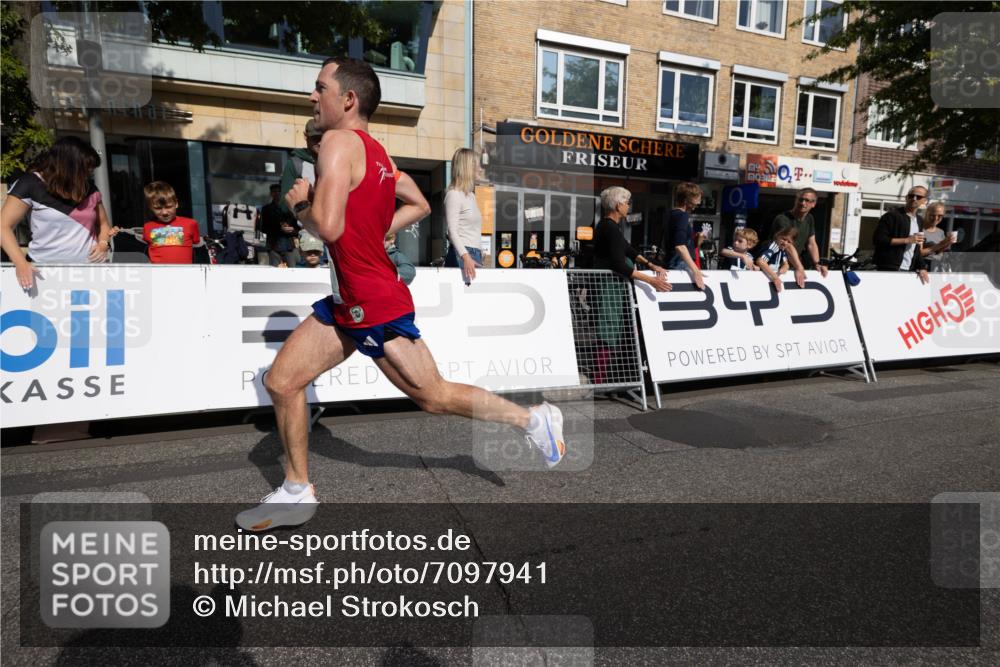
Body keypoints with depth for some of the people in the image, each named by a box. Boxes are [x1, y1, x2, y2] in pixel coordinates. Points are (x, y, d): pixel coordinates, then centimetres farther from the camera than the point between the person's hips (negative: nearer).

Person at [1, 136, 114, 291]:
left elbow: (103, 223, 19)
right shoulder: (31, 184, -3)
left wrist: (103, 243, -3)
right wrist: (20, 263, -19)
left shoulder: (89, 187, 10)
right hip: (45, 270, -3)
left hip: (90, 268, 3)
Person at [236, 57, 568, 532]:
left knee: (435, 397, 3)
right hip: (351, 301, 10)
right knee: (281, 381, 11)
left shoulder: (339, 141, -15)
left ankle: (533, 420, 21)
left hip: (376, 304, -10)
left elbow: (328, 227, -28)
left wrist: (298, 205, -7)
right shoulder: (374, 151, 12)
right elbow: (420, 205, 23)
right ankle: (297, 493, 23)